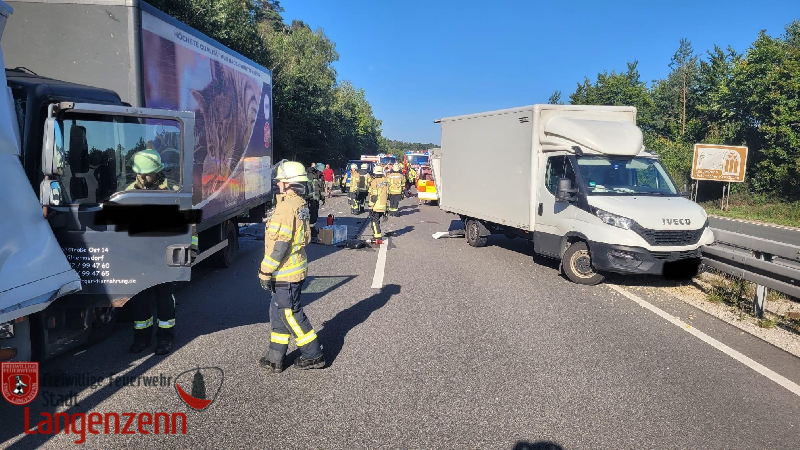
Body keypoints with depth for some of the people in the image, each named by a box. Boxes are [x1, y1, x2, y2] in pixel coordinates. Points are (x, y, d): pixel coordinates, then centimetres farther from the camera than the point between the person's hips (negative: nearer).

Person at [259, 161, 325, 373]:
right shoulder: (301, 204, 11)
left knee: (290, 313, 1)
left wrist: (265, 271, -16)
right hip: (296, 268, 10)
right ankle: (275, 358, 23)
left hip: (285, 272, -10)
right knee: (279, 312, 15)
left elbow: (279, 244, -23)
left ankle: (313, 355, 11)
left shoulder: (286, 207, -19)